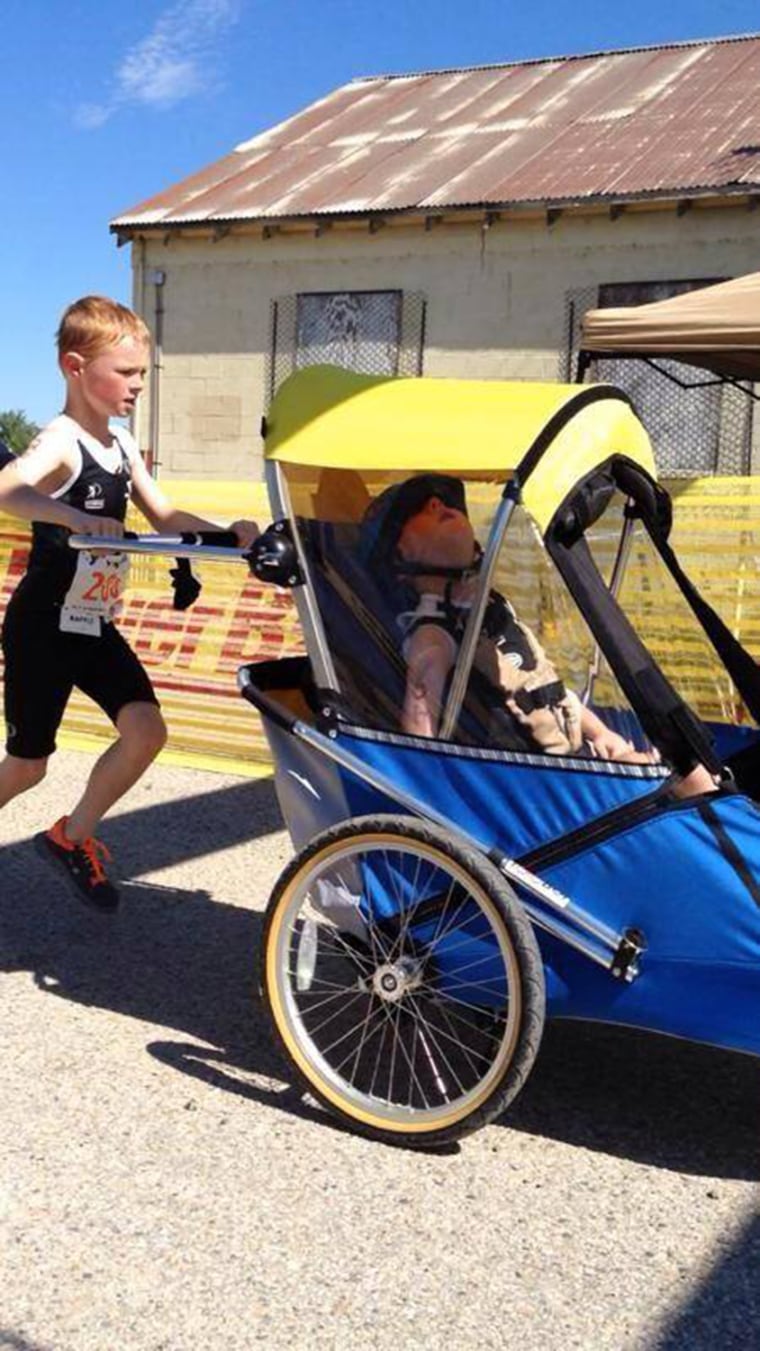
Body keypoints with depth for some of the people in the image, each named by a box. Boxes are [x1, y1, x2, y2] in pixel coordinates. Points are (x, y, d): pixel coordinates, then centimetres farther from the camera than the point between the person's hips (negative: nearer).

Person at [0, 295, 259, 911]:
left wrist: (229, 532, -4)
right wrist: (75, 517, -57)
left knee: (146, 731, -8)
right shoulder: (60, 442, -19)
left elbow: (165, 517, 12)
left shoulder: (122, 445, 5)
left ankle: (73, 837, 12)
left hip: (95, 626, 7)